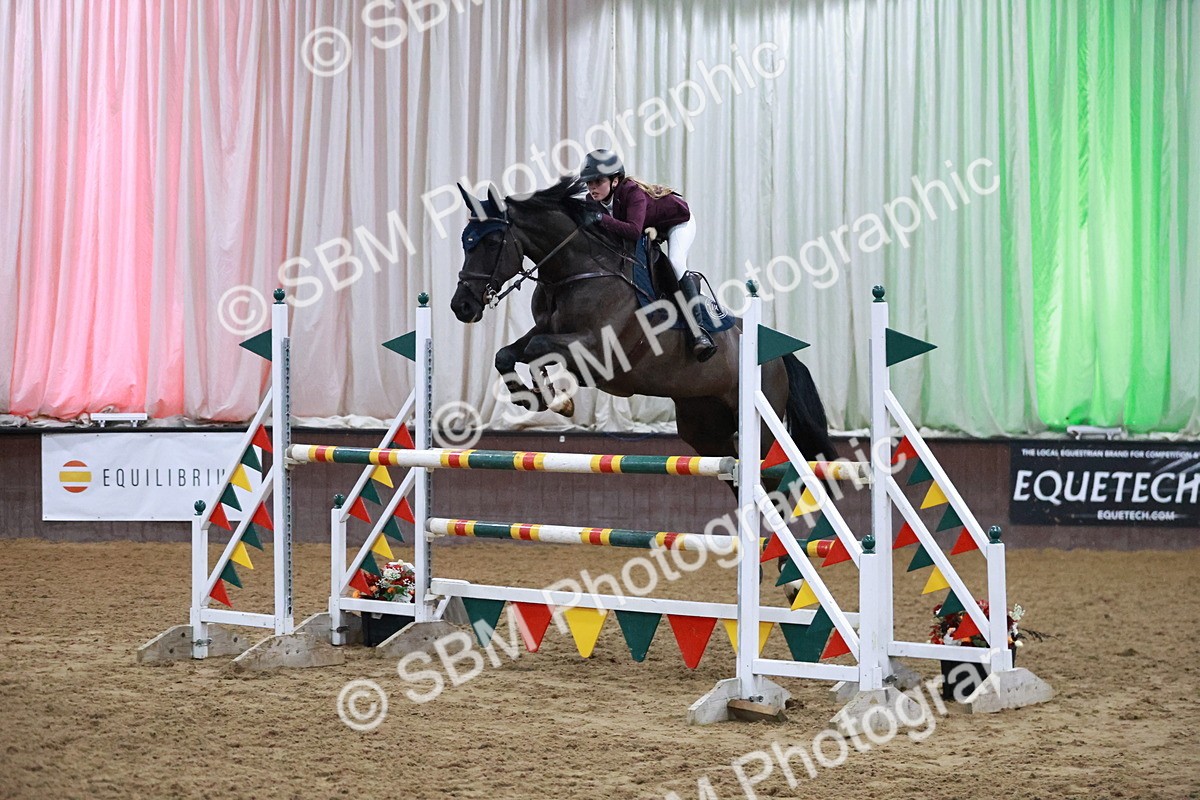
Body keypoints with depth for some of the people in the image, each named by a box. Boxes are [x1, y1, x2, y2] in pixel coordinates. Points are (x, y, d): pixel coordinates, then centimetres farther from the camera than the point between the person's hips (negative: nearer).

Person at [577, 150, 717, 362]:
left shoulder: (632, 192, -41)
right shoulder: (595, 201, -20)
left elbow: (634, 231, -54)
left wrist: (601, 219, -59)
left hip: (678, 220, -8)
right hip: (650, 228, 8)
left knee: (676, 264, -29)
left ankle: (699, 331, -29)